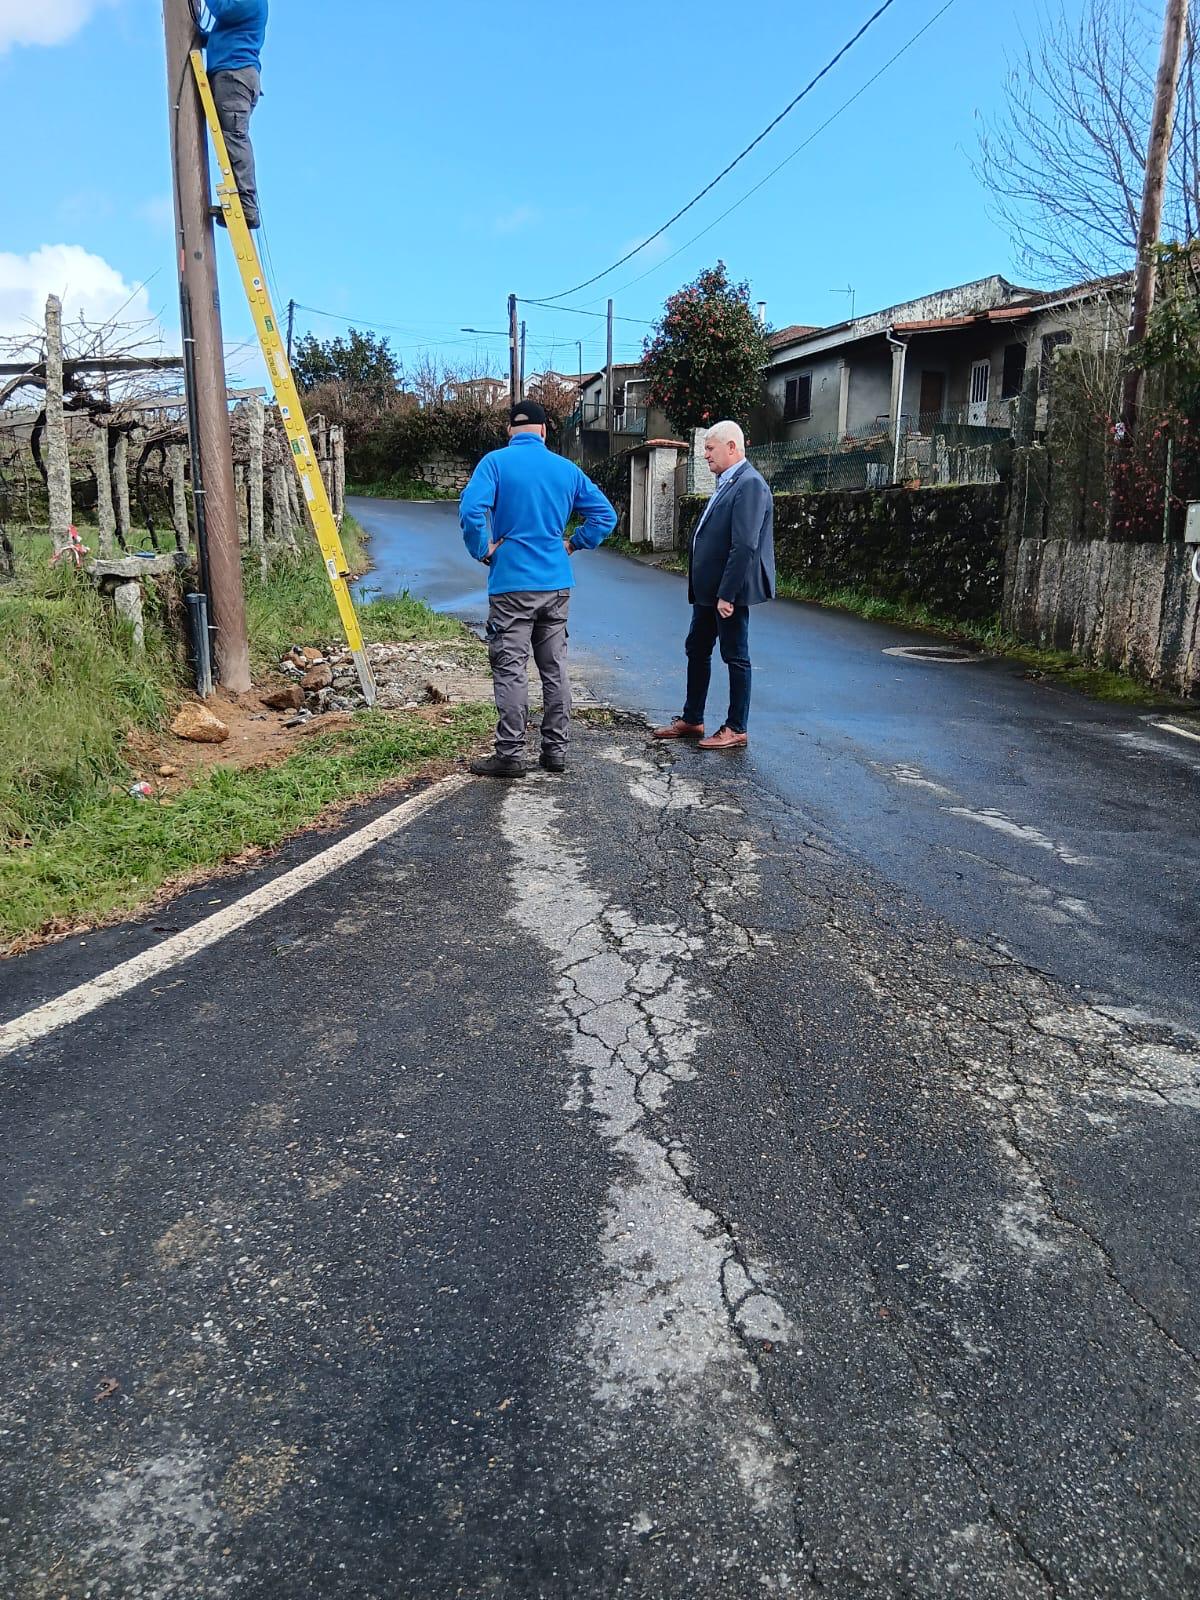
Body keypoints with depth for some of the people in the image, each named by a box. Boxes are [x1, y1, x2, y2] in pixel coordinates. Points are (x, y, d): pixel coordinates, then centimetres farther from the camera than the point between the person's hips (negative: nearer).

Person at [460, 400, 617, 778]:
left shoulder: (496, 462, -5)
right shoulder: (566, 468, 8)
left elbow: (471, 509, -20)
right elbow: (605, 515, 8)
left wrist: (483, 549, -7)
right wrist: (573, 544, 13)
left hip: (512, 582, -4)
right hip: (557, 583, 4)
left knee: (510, 669, -1)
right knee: (554, 668, 10)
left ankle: (510, 755, 1)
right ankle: (556, 750, 16)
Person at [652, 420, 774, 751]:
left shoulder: (749, 484, -16)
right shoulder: (726, 483, 15)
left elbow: (745, 545, -23)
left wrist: (727, 594, -24)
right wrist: (701, 586, 14)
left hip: (729, 590, -10)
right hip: (708, 589, 10)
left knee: (735, 657, 1)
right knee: (697, 650, 16)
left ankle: (736, 729, 11)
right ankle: (692, 720, 27)